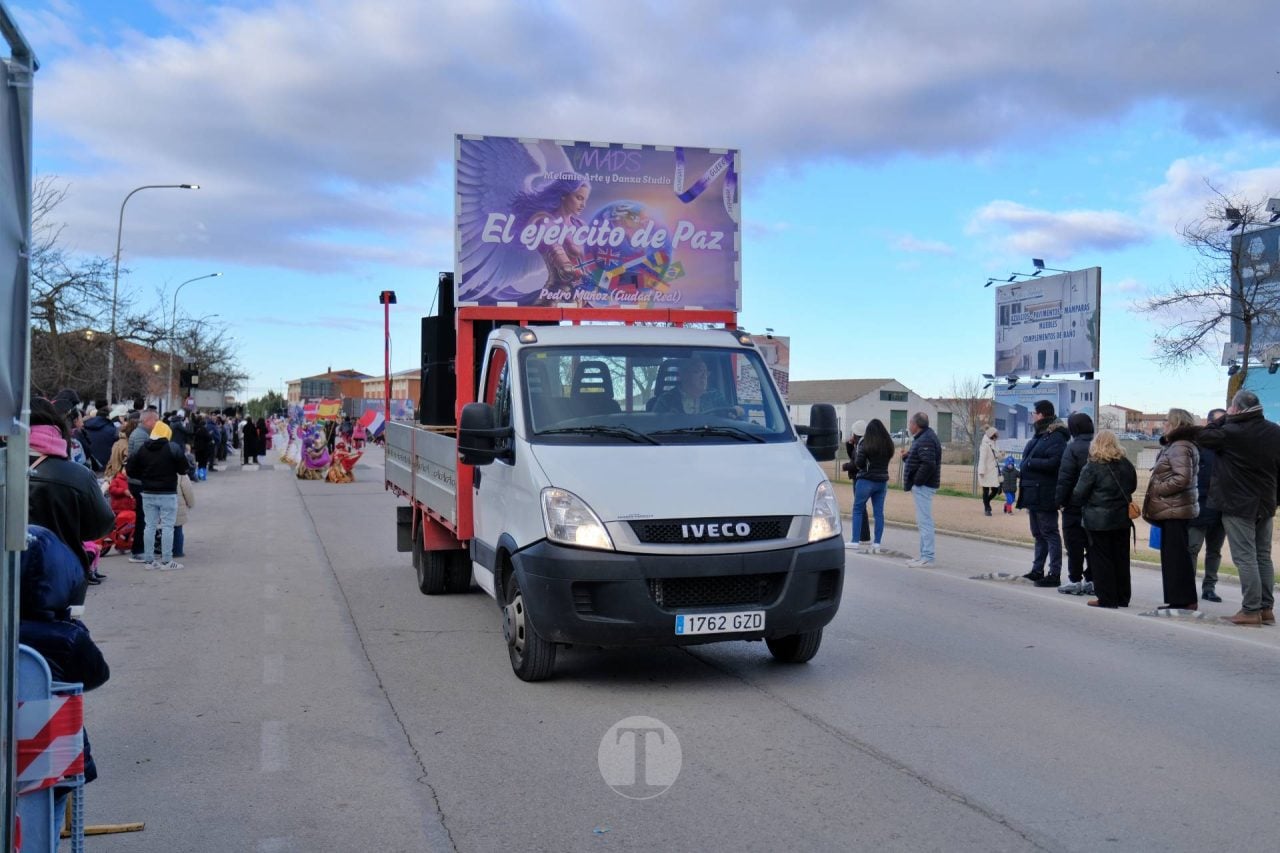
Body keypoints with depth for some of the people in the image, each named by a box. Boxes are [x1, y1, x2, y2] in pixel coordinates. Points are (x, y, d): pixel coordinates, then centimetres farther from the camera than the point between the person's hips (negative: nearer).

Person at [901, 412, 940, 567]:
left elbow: (928, 464, -27)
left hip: (922, 486, -11)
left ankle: (927, 557, -8)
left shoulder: (926, 440, -17)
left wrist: (917, 481, -21)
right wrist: (907, 456, 8)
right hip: (921, 486, 11)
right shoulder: (923, 438, 17)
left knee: (925, 521, -9)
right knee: (923, 521, 15)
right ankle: (925, 554, 21)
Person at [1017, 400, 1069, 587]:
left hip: (1045, 495, -10)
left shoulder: (1056, 437, -14)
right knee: (1038, 534, 16)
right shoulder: (1039, 435, 16)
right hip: (1034, 493, 10)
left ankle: (1054, 574, -1)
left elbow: (1054, 462, -25)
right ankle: (1037, 570, 25)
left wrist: (1030, 463, -16)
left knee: (1049, 533, -5)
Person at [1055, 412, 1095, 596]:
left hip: (1075, 505, -6)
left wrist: (1061, 500, -7)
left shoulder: (1073, 448, -12)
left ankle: (1075, 580, 0)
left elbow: (1065, 477, -15)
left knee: (1074, 543, -1)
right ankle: (1091, 580, 13)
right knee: (1092, 543, 10)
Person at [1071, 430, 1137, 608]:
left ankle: (1107, 598, 2)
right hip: (1122, 519, 6)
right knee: (1121, 559, 13)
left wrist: (1072, 501, 7)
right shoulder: (1126, 464, 3)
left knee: (1101, 560, 2)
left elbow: (1079, 494, -13)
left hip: (1098, 521, -6)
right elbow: (1132, 486, 18)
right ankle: (1122, 597, 19)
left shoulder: (1092, 467, -14)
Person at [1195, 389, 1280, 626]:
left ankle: (1251, 610, -6)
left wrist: (1225, 418, 2)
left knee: (1245, 558, -5)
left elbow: (1202, 437, -4)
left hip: (1238, 505, -7)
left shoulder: (1231, 432, -17)